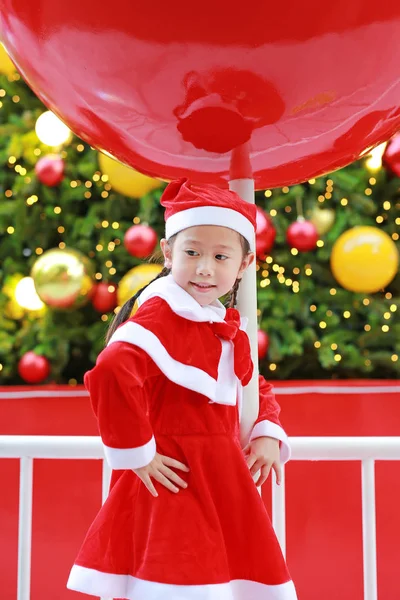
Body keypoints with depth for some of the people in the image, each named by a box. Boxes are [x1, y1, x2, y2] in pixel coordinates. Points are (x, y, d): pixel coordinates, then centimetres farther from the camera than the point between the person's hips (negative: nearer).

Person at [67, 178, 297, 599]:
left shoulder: (226, 327, 11)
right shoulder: (160, 315, -17)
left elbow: (257, 388, 26)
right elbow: (109, 375, -33)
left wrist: (268, 434, 7)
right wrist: (136, 455, -24)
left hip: (223, 481, 9)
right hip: (177, 482, -9)